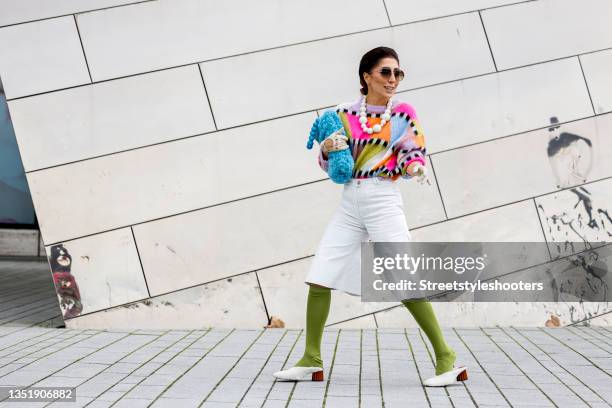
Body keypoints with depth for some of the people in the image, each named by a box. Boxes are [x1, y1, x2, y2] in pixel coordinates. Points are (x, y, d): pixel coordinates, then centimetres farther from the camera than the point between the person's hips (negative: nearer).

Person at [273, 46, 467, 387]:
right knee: (319, 278, 2)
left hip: (384, 202, -4)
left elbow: (416, 154, 3)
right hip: (350, 205, 4)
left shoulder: (404, 112, 1)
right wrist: (327, 149, -11)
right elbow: (330, 164, 11)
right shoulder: (345, 113, 7)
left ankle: (447, 359, 2)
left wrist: (415, 167, -19)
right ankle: (312, 361, 15)